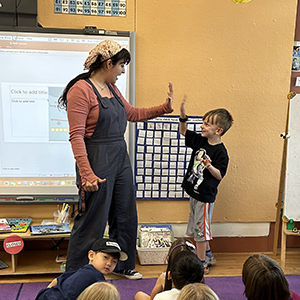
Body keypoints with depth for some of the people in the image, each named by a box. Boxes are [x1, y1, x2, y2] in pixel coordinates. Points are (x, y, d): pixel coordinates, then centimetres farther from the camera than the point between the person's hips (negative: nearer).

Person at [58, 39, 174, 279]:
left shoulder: (112, 88, 12)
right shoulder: (81, 89, -13)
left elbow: (132, 114, 25)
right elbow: (76, 135, -18)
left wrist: (164, 108, 20)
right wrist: (87, 174, -24)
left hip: (121, 158, 9)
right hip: (97, 160, -9)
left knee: (126, 215, 17)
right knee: (92, 219, 1)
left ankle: (123, 265, 37)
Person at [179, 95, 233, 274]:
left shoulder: (220, 152, -18)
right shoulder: (201, 140, 3)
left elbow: (220, 175, -18)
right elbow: (184, 132, 13)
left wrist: (209, 166, -36)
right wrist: (183, 115, -1)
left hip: (205, 195, -8)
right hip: (195, 192, 8)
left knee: (200, 229, 3)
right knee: (198, 228, 20)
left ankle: (202, 264, 19)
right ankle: (208, 255, 39)